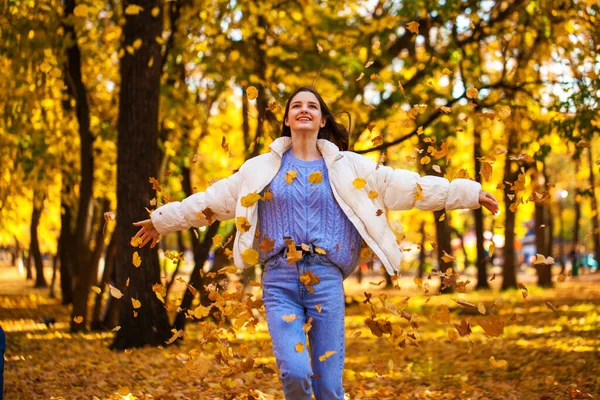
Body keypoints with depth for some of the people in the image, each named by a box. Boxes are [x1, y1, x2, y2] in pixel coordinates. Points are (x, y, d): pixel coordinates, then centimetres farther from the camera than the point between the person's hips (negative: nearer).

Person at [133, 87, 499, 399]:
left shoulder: (348, 166, 9)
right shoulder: (262, 168, 11)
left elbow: (407, 185, 7)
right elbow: (211, 200, 18)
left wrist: (471, 193, 5)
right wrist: (162, 220, 22)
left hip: (326, 280, 0)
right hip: (279, 282, 0)